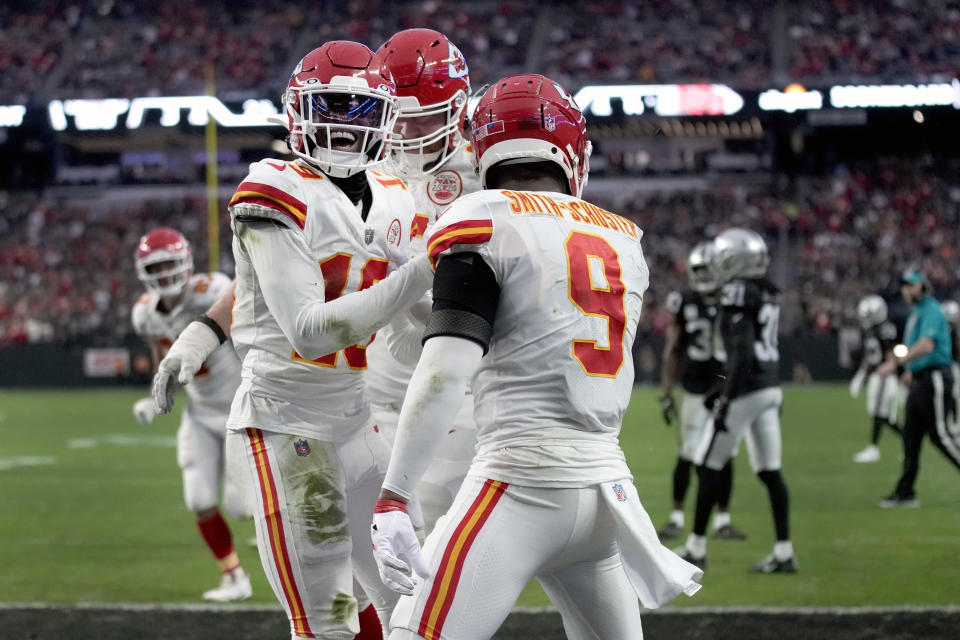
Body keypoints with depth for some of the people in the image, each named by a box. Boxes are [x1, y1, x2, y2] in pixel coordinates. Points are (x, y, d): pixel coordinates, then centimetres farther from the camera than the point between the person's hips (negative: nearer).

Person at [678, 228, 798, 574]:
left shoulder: (738, 292, -14)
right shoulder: (768, 294, 13)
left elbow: (742, 351, -20)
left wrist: (727, 398, -19)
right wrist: (725, 388, 26)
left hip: (746, 391, -8)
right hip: (770, 388, 8)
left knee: (710, 466, 2)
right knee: (770, 471, 8)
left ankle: (696, 548, 8)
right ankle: (784, 553, 5)